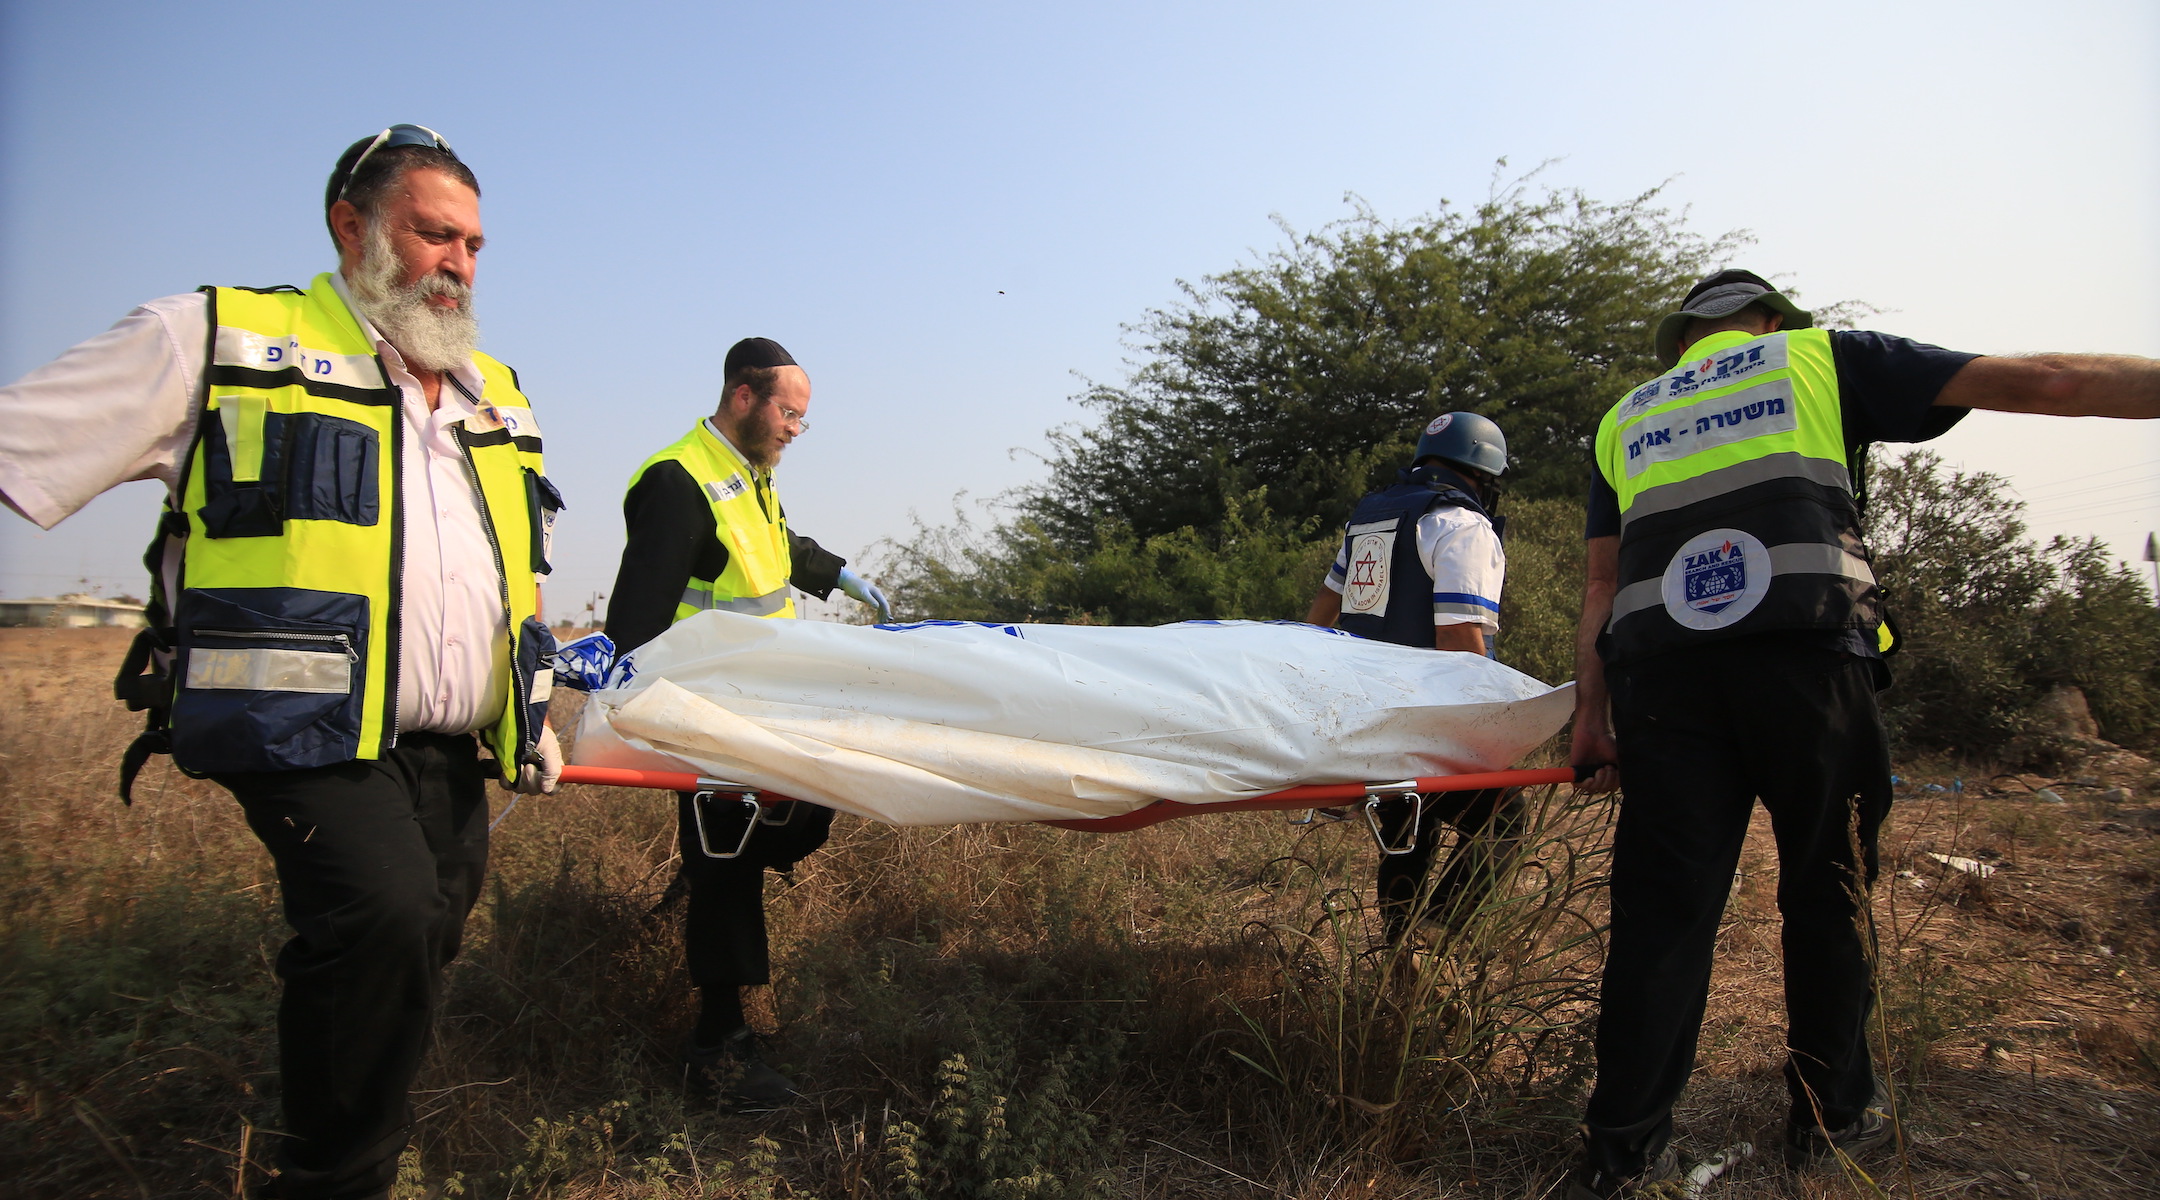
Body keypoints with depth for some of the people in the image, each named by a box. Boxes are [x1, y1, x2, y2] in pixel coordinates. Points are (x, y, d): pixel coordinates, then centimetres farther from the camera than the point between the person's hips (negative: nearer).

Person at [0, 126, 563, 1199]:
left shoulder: (497, 399, 19)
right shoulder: (216, 343, 1)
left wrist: (535, 716, 24)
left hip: (452, 753, 7)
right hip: (311, 738, -6)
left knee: (416, 956, 12)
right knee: (384, 918, -26)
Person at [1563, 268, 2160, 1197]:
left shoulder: (1625, 417, 25)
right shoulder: (1820, 356, 19)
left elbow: (1602, 585, 17)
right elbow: (2040, 382, 15)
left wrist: (1591, 714, 15)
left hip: (1662, 669, 2)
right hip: (1806, 655, -2)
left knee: (1664, 904, 4)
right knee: (1828, 892, 14)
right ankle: (1832, 1118, 27)